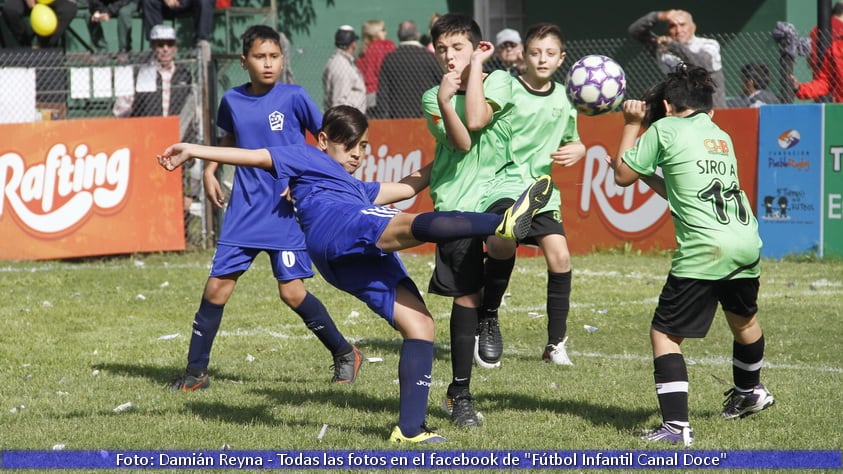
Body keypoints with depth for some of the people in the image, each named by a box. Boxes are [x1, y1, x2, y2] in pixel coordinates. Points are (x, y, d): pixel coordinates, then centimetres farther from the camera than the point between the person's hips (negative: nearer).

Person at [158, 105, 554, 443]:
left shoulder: (357, 188, 45)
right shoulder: (305, 158, 24)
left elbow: (406, 187, 50)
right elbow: (253, 156, 17)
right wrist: (192, 151, 12)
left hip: (363, 264, 9)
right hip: (334, 228, -8)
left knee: (420, 325, -5)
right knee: (415, 225, -32)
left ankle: (409, 429, -10)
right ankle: (503, 223, -56)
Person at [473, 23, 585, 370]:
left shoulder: (563, 98, 10)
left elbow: (573, 142, 24)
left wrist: (576, 151, 2)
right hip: (503, 182, -5)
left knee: (560, 257, -10)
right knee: (503, 243, -30)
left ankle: (556, 343, 5)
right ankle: (487, 321, -6)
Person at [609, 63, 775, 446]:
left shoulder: (665, 129, 0)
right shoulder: (722, 137, 20)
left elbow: (622, 175, 8)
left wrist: (632, 125, 18)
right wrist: (649, 175, 30)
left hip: (705, 250, -7)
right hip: (747, 244, 7)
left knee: (664, 333, -4)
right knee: (743, 318, 31)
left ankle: (676, 426, -16)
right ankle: (748, 392, 55)